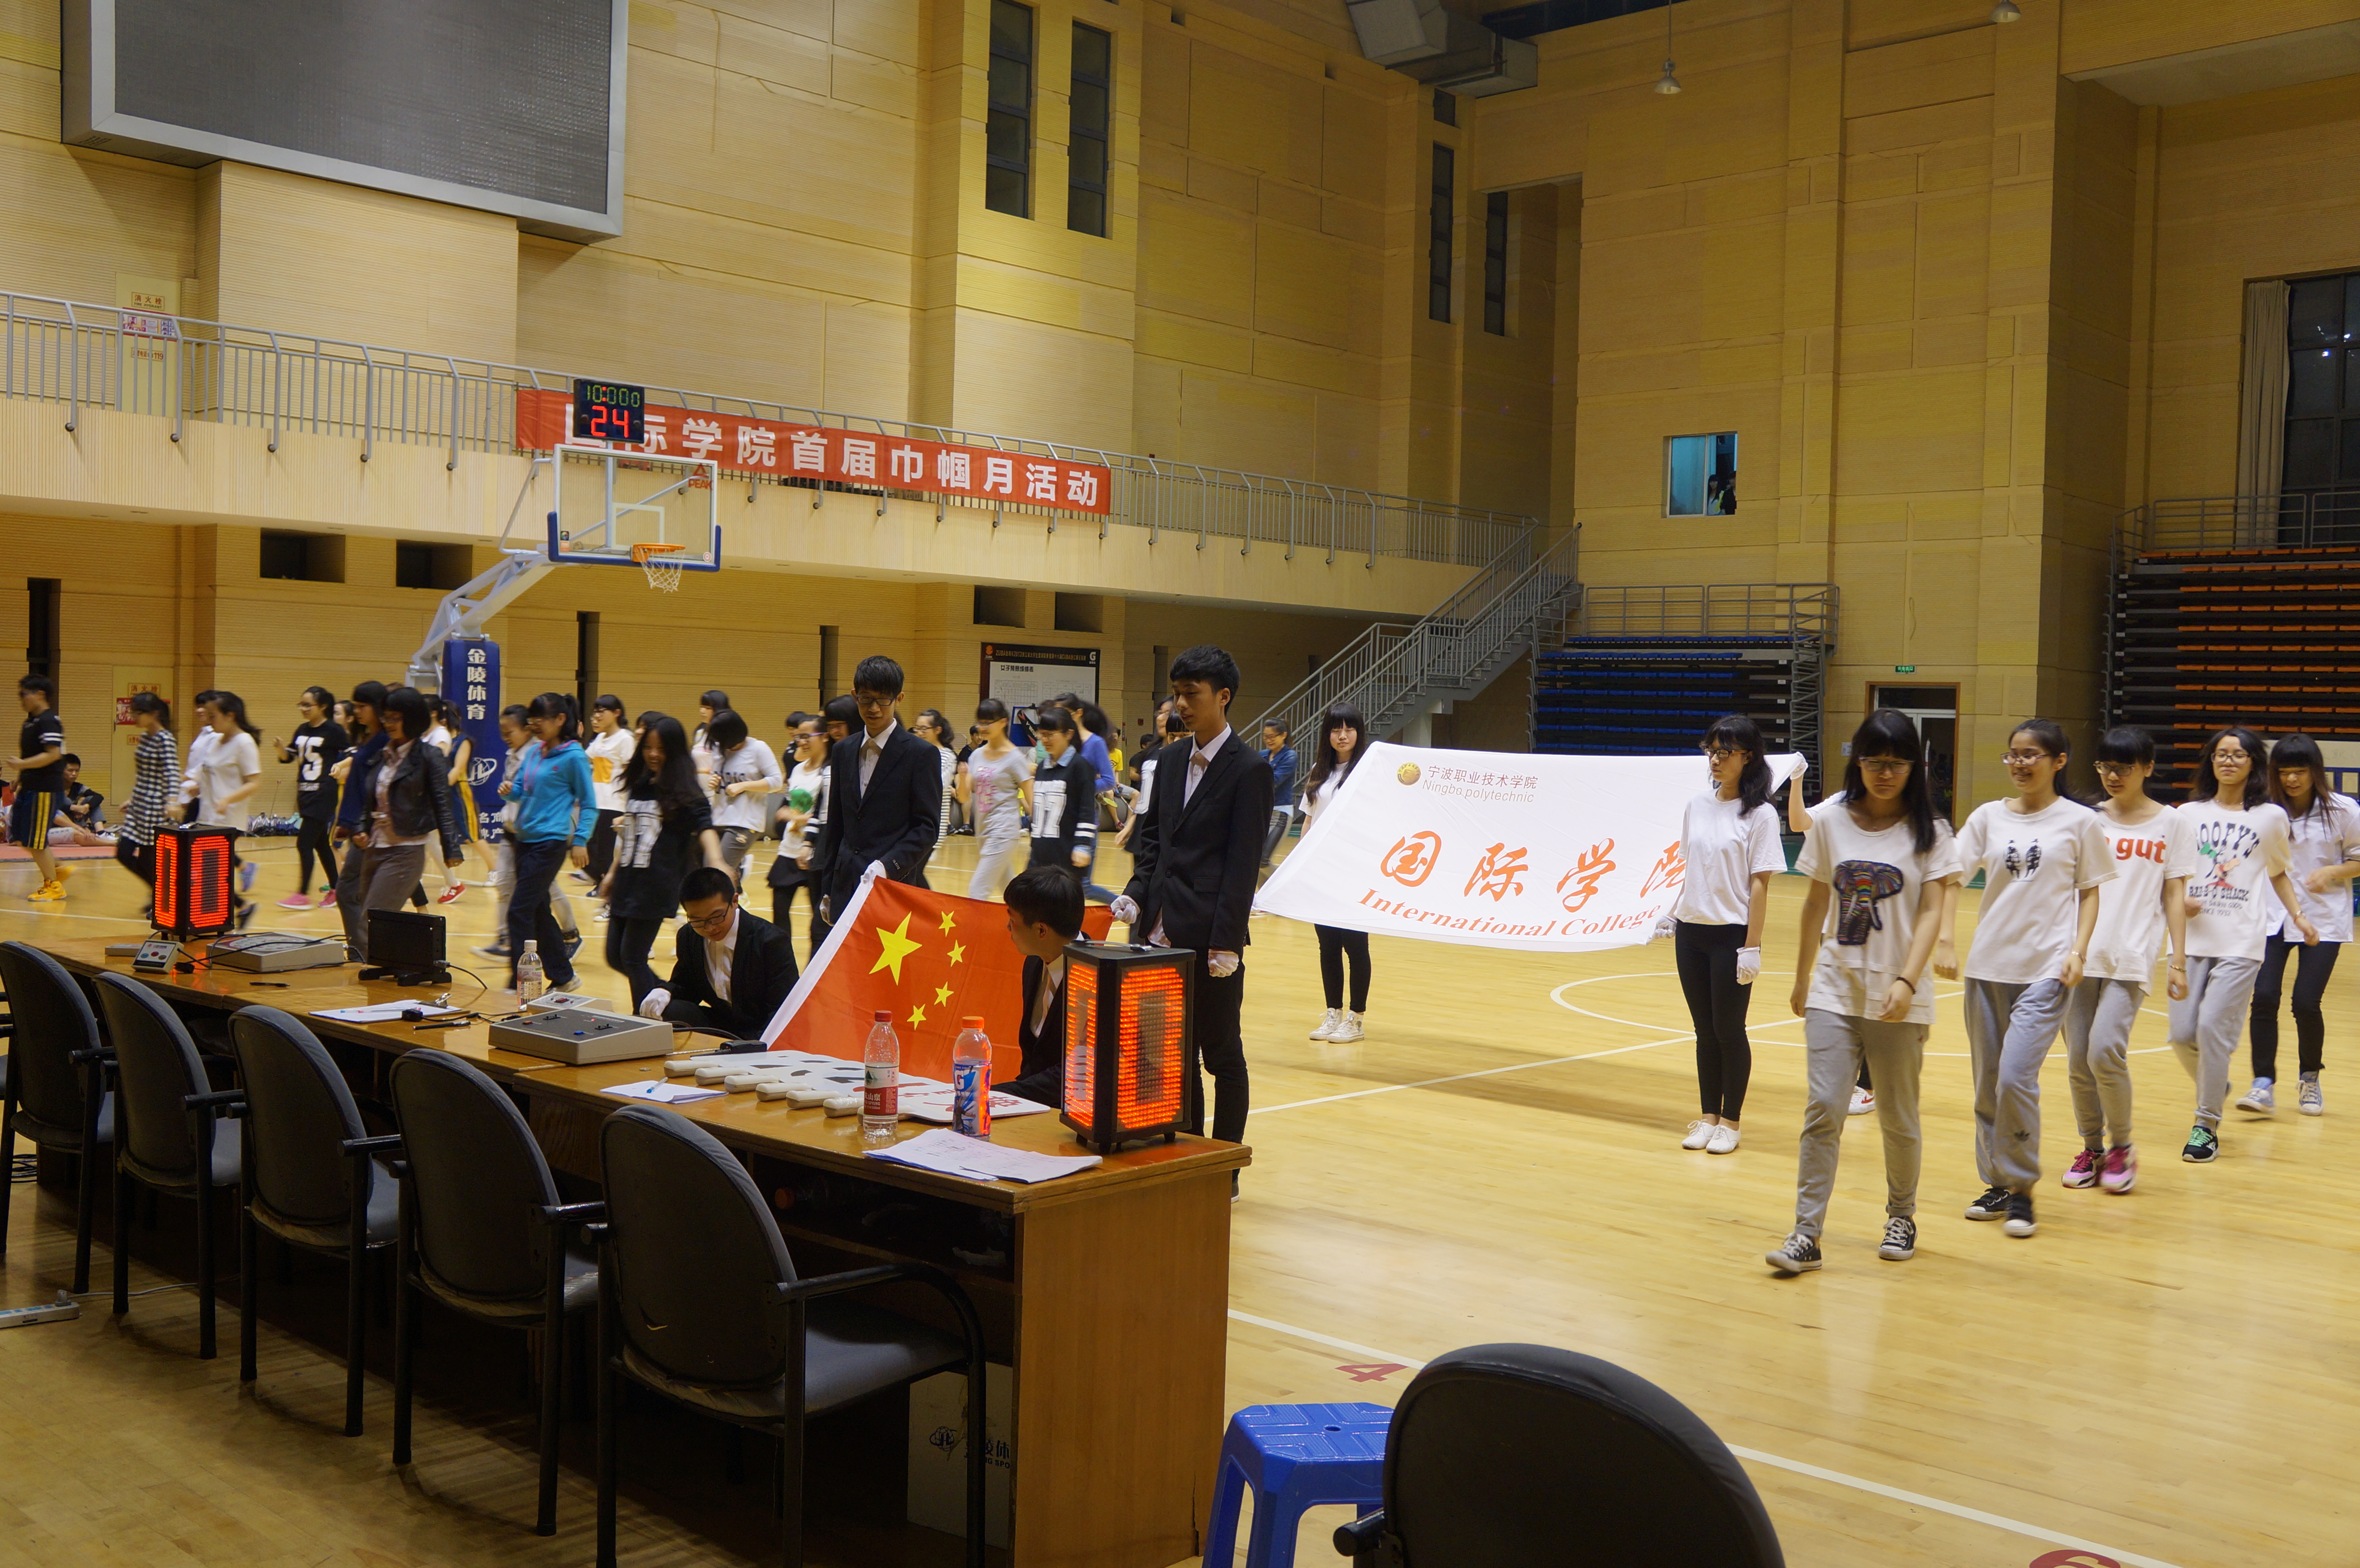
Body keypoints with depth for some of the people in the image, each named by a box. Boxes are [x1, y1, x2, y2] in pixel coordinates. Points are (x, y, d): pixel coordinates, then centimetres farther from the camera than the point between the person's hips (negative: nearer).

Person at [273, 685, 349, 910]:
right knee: (320, 845, 13)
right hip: (305, 794, 8)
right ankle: (334, 891, 21)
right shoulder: (302, 730, 11)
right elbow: (288, 757, 15)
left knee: (304, 843, -10)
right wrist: (280, 748, -4)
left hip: (323, 796, -8)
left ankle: (302, 895, -6)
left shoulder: (333, 730, -10)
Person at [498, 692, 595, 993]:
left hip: (550, 841, -8)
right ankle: (563, 977, 23)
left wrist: (581, 841, -12)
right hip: (524, 839, 8)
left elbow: (588, 805, -5)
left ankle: (518, 984, -4)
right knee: (538, 912, 12)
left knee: (520, 911, -9)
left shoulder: (574, 756, -9)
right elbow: (520, 790, 16)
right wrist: (509, 790, -7)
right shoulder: (533, 753, 11)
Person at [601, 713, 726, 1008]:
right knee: (615, 957, 10)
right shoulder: (638, 785, 11)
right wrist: (613, 872, 24)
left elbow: (704, 827, -21)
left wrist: (716, 862, -38)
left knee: (632, 958, -6)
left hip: (657, 887, -7)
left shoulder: (685, 791, -8)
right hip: (628, 884, 7)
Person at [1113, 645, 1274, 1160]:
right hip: (1165, 932, 7)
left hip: (1212, 936, -7)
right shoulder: (1171, 762, 13)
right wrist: (1137, 895, 2)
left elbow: (1243, 862, -12)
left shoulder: (1249, 769, -8)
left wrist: (1226, 940, -17)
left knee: (1222, 1054, 4)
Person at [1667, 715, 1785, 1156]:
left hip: (1731, 934, -5)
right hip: (1691, 931, 5)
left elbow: (1760, 885, -10)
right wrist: (1673, 919, 9)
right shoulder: (1697, 807, 7)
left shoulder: (1760, 815, -8)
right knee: (1705, 1029, 10)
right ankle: (1708, 1116, 19)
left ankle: (1731, 1122, 14)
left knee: (1729, 1029, 2)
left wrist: (1752, 946, -13)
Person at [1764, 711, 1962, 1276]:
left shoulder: (1929, 832, -2)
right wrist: (1802, 978, 16)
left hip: (1899, 997, -1)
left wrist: (1907, 981, -22)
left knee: (1898, 1118, 9)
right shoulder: (1831, 823, 3)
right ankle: (1806, 1234, -4)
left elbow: (1931, 913, -9)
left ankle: (1902, 1217, 31)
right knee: (1823, 1109, -8)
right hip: (1835, 990, 1)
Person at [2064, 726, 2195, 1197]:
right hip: (2082, 955, 3)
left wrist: (2179, 960, 0)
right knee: (2078, 1059, 3)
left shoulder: (2171, 824, 4)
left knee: (2105, 1051, -16)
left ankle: (2121, 1147, 5)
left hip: (2133, 958, -3)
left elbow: (2174, 895, 5)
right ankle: (2091, 1148, 21)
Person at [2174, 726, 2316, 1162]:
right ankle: (2216, 1087, 31)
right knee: (2183, 1033, -1)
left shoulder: (2271, 817, 7)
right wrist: (2180, 901, -6)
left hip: (2242, 941, -2)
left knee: (2213, 1026, -12)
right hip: (2194, 938, 2)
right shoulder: (2189, 814, 9)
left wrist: (2299, 916, 9)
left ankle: (2207, 1127, -1)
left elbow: (2278, 873, 19)